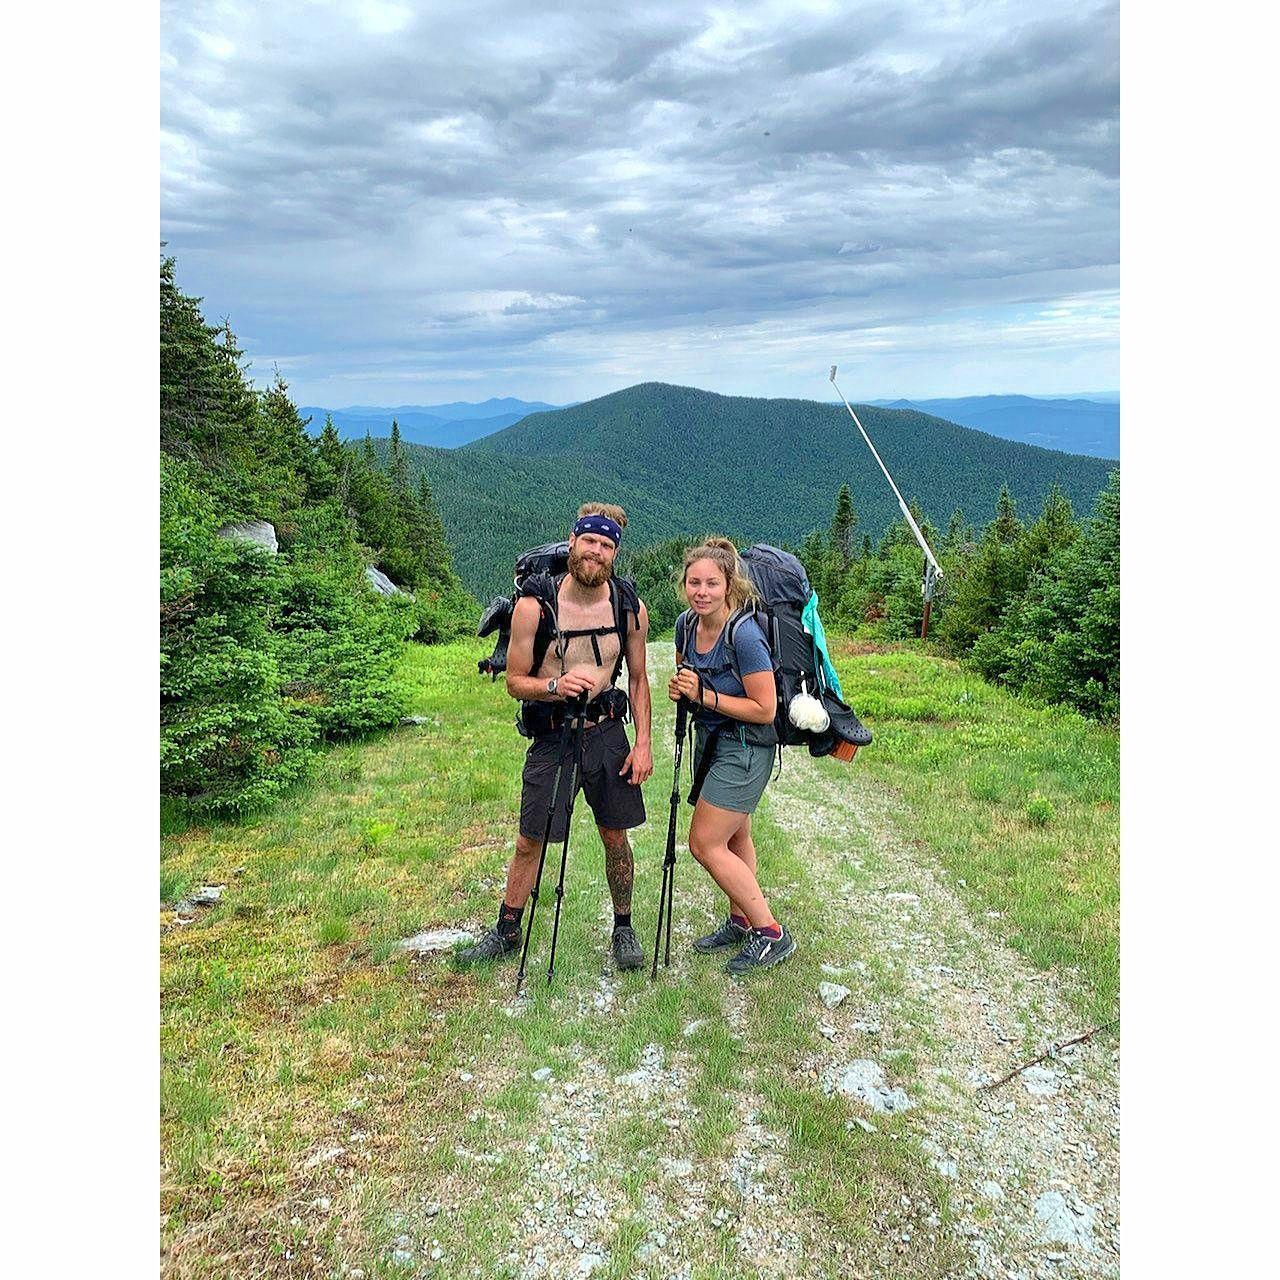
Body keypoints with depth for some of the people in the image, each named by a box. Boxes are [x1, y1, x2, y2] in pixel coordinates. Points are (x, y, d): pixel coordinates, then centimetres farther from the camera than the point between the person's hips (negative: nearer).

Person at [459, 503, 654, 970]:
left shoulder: (630, 608, -3)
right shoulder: (534, 605, -12)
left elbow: (638, 679, 8)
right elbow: (514, 681, -6)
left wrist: (643, 742, 0)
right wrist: (554, 686, -26)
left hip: (607, 734, 2)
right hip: (551, 736, -2)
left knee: (615, 838, 11)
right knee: (529, 842, 8)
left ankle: (623, 931, 31)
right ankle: (507, 931, 28)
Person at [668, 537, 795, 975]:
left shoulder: (744, 635, -26)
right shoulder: (686, 624, -4)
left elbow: (764, 709, -23)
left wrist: (705, 695, -24)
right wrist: (679, 688, -7)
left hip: (745, 748, -8)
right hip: (710, 739, 8)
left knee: (705, 844, -7)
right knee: (733, 838, 20)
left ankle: (771, 934, 5)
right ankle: (741, 921, 37)